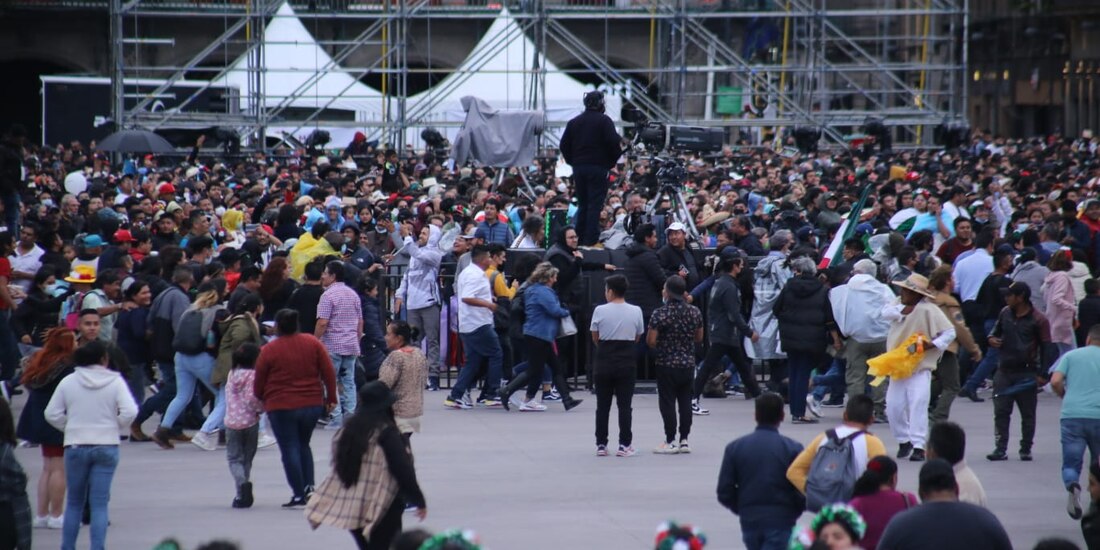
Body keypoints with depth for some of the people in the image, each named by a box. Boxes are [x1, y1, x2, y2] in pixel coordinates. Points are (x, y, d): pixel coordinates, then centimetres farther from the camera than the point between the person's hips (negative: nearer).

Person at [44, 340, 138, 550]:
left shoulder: (68, 382, -1)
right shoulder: (115, 382, -6)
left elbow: (52, 414, -2)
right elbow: (129, 412, -15)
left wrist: (70, 428, 12)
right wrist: (115, 426, 3)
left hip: (75, 447, 1)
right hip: (106, 447, -1)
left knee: (74, 502, 14)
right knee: (99, 503, 2)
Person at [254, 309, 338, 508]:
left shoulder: (269, 350, -8)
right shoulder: (313, 343, 0)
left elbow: (259, 383, -2)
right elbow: (329, 372, 0)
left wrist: (261, 400, 17)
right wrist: (331, 398, 8)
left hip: (281, 407, -4)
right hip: (312, 404, 4)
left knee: (289, 449, 2)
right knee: (303, 445, 21)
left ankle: (299, 494, -1)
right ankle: (309, 485, 7)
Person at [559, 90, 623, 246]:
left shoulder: (573, 122, 11)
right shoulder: (604, 121, -6)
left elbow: (563, 145, 10)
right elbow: (613, 143, -14)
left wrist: (573, 162, 15)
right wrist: (612, 161, 0)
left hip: (578, 167, 5)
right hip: (598, 167, -5)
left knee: (582, 205, 13)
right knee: (595, 204, -5)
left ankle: (580, 239, 12)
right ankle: (591, 241, -11)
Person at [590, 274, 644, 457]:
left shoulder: (600, 311, -7)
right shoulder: (635, 311, -3)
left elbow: (595, 338, 2)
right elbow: (637, 337, 5)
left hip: (604, 361, 0)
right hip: (626, 361, 0)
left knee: (602, 405, 7)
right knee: (625, 405, 4)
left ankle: (601, 445, 8)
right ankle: (624, 445, 1)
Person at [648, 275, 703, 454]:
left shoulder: (660, 313, -14)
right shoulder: (695, 312, 1)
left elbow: (651, 341, -15)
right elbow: (699, 338, 10)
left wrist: (660, 347, 5)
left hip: (667, 365, -5)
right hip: (688, 364, 5)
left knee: (667, 402, 2)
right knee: (685, 402, 10)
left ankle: (670, 442, 3)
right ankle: (684, 441, 13)